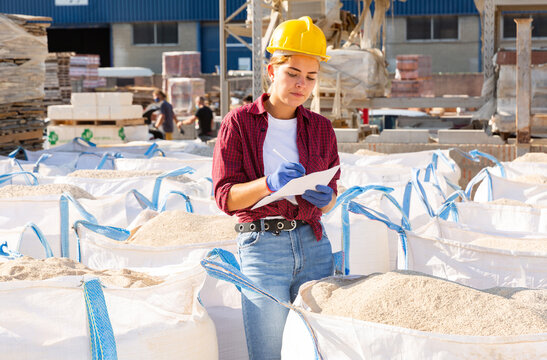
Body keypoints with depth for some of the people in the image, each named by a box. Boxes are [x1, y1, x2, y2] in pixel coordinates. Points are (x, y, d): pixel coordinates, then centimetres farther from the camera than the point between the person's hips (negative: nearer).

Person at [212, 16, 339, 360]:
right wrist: (269, 183, -21)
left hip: (313, 245, 3)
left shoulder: (321, 128, 12)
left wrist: (324, 197, -8)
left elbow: (329, 201, 16)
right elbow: (225, 197, -3)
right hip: (261, 245, -3)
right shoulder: (239, 122, 2)